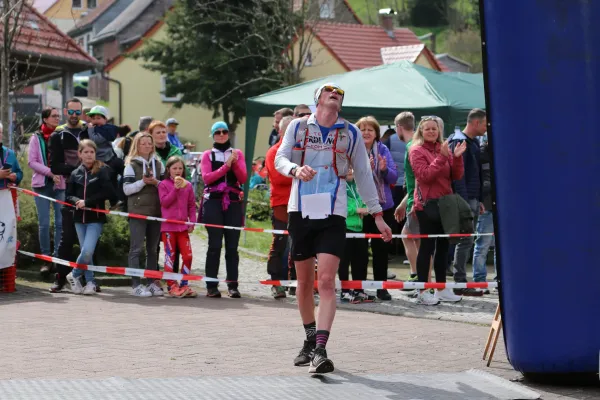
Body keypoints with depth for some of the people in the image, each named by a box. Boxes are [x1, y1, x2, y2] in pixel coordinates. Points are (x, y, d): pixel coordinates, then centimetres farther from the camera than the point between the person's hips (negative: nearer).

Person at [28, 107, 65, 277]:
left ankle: (58, 257, 3)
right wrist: (50, 172, -13)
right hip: (42, 184, -1)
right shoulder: (36, 138, 3)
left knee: (60, 223, -2)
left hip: (60, 184, 1)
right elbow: (31, 161, -2)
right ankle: (46, 259, 6)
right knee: (44, 223, -1)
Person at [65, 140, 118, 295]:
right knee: (85, 252, 7)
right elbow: (69, 196, 9)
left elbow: (107, 193, -11)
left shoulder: (102, 171, -4)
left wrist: (87, 202, -15)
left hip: (96, 218, -4)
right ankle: (90, 282, 18)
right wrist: (77, 201, -12)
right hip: (80, 218, 4)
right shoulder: (75, 173, 8)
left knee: (87, 251, -14)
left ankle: (74, 275, 7)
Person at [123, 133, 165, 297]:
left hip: (156, 210, 4)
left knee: (153, 248, 8)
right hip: (138, 210, -4)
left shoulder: (158, 164, 13)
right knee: (136, 248, -6)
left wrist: (156, 182, -7)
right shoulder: (131, 165, 2)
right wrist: (143, 182, -16)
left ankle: (151, 282, 15)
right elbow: (126, 189, -5)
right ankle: (136, 285, -7)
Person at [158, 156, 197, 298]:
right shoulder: (164, 184, -1)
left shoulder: (187, 185, 9)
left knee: (187, 255, -1)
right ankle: (172, 286, 6)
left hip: (183, 226, 3)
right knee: (170, 256, 1)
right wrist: (175, 188, -17)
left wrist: (192, 222, 2)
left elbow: (192, 205, 11)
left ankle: (183, 285, 8)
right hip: (168, 226, -3)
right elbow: (164, 202, -11)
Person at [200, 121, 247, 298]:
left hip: (233, 203, 2)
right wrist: (226, 165, -11)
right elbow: (207, 177, -5)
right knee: (215, 245, -7)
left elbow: (243, 179, 5)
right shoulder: (208, 155, 11)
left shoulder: (237, 153, 15)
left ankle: (232, 285, -3)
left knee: (232, 245, -2)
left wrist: (235, 163, -9)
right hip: (213, 202, -2)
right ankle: (211, 286, -7)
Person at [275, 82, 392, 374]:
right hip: (301, 211, 1)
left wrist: (377, 214, 12)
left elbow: (363, 174, 14)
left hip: (333, 215, -1)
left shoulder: (351, 133, 8)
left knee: (326, 281, -15)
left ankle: (320, 350, -21)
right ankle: (310, 340, 26)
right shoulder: (298, 126, 7)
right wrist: (296, 169, -22)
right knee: (304, 281, 8)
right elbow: (280, 158, 1)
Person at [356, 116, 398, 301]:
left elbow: (393, 177, 1)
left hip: (383, 206, 3)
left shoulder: (383, 150, 4)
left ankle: (381, 287, 15)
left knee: (381, 247, 7)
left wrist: (384, 169, -19)